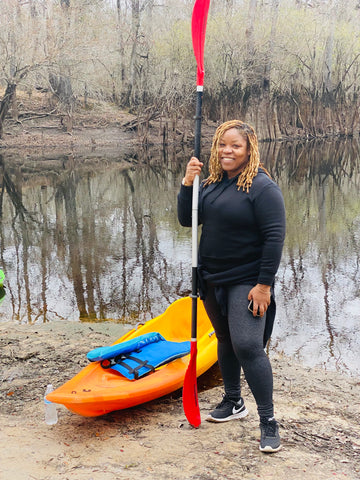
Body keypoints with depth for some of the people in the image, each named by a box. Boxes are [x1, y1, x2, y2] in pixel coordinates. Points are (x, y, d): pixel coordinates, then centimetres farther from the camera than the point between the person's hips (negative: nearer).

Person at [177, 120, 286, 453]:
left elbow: (274, 237, -18)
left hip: (246, 282, -7)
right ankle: (233, 403, 35)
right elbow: (187, 221, 5)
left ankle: (268, 422, -2)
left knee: (247, 346, -14)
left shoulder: (261, 187, -14)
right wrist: (187, 184, -9)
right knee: (225, 340, 18)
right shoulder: (212, 183, 7)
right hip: (212, 279, 8)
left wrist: (264, 285, -20)